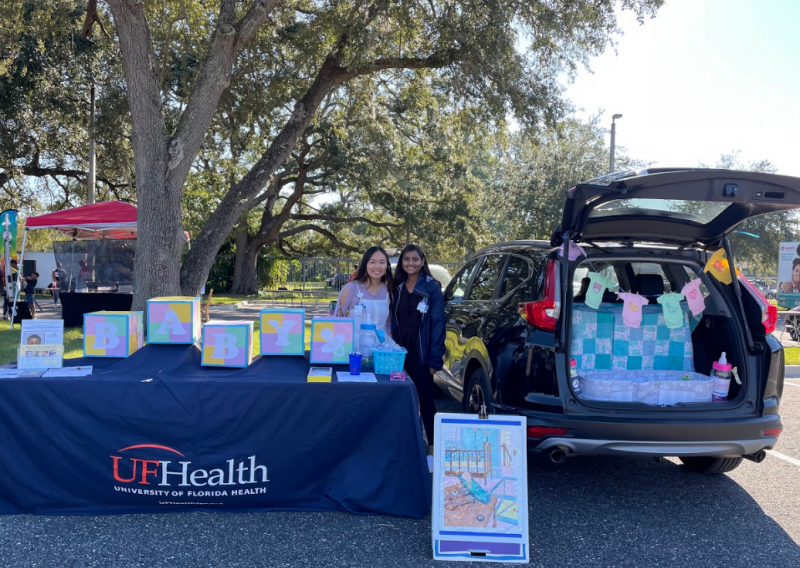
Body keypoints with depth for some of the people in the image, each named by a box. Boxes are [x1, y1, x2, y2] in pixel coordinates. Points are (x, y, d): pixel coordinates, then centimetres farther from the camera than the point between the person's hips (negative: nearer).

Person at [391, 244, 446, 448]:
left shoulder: (432, 287, -6)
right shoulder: (398, 288, 8)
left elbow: (438, 324, -10)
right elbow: (394, 322, 11)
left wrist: (435, 359, -15)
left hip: (421, 354, -4)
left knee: (425, 400, 1)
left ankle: (433, 445, 10)